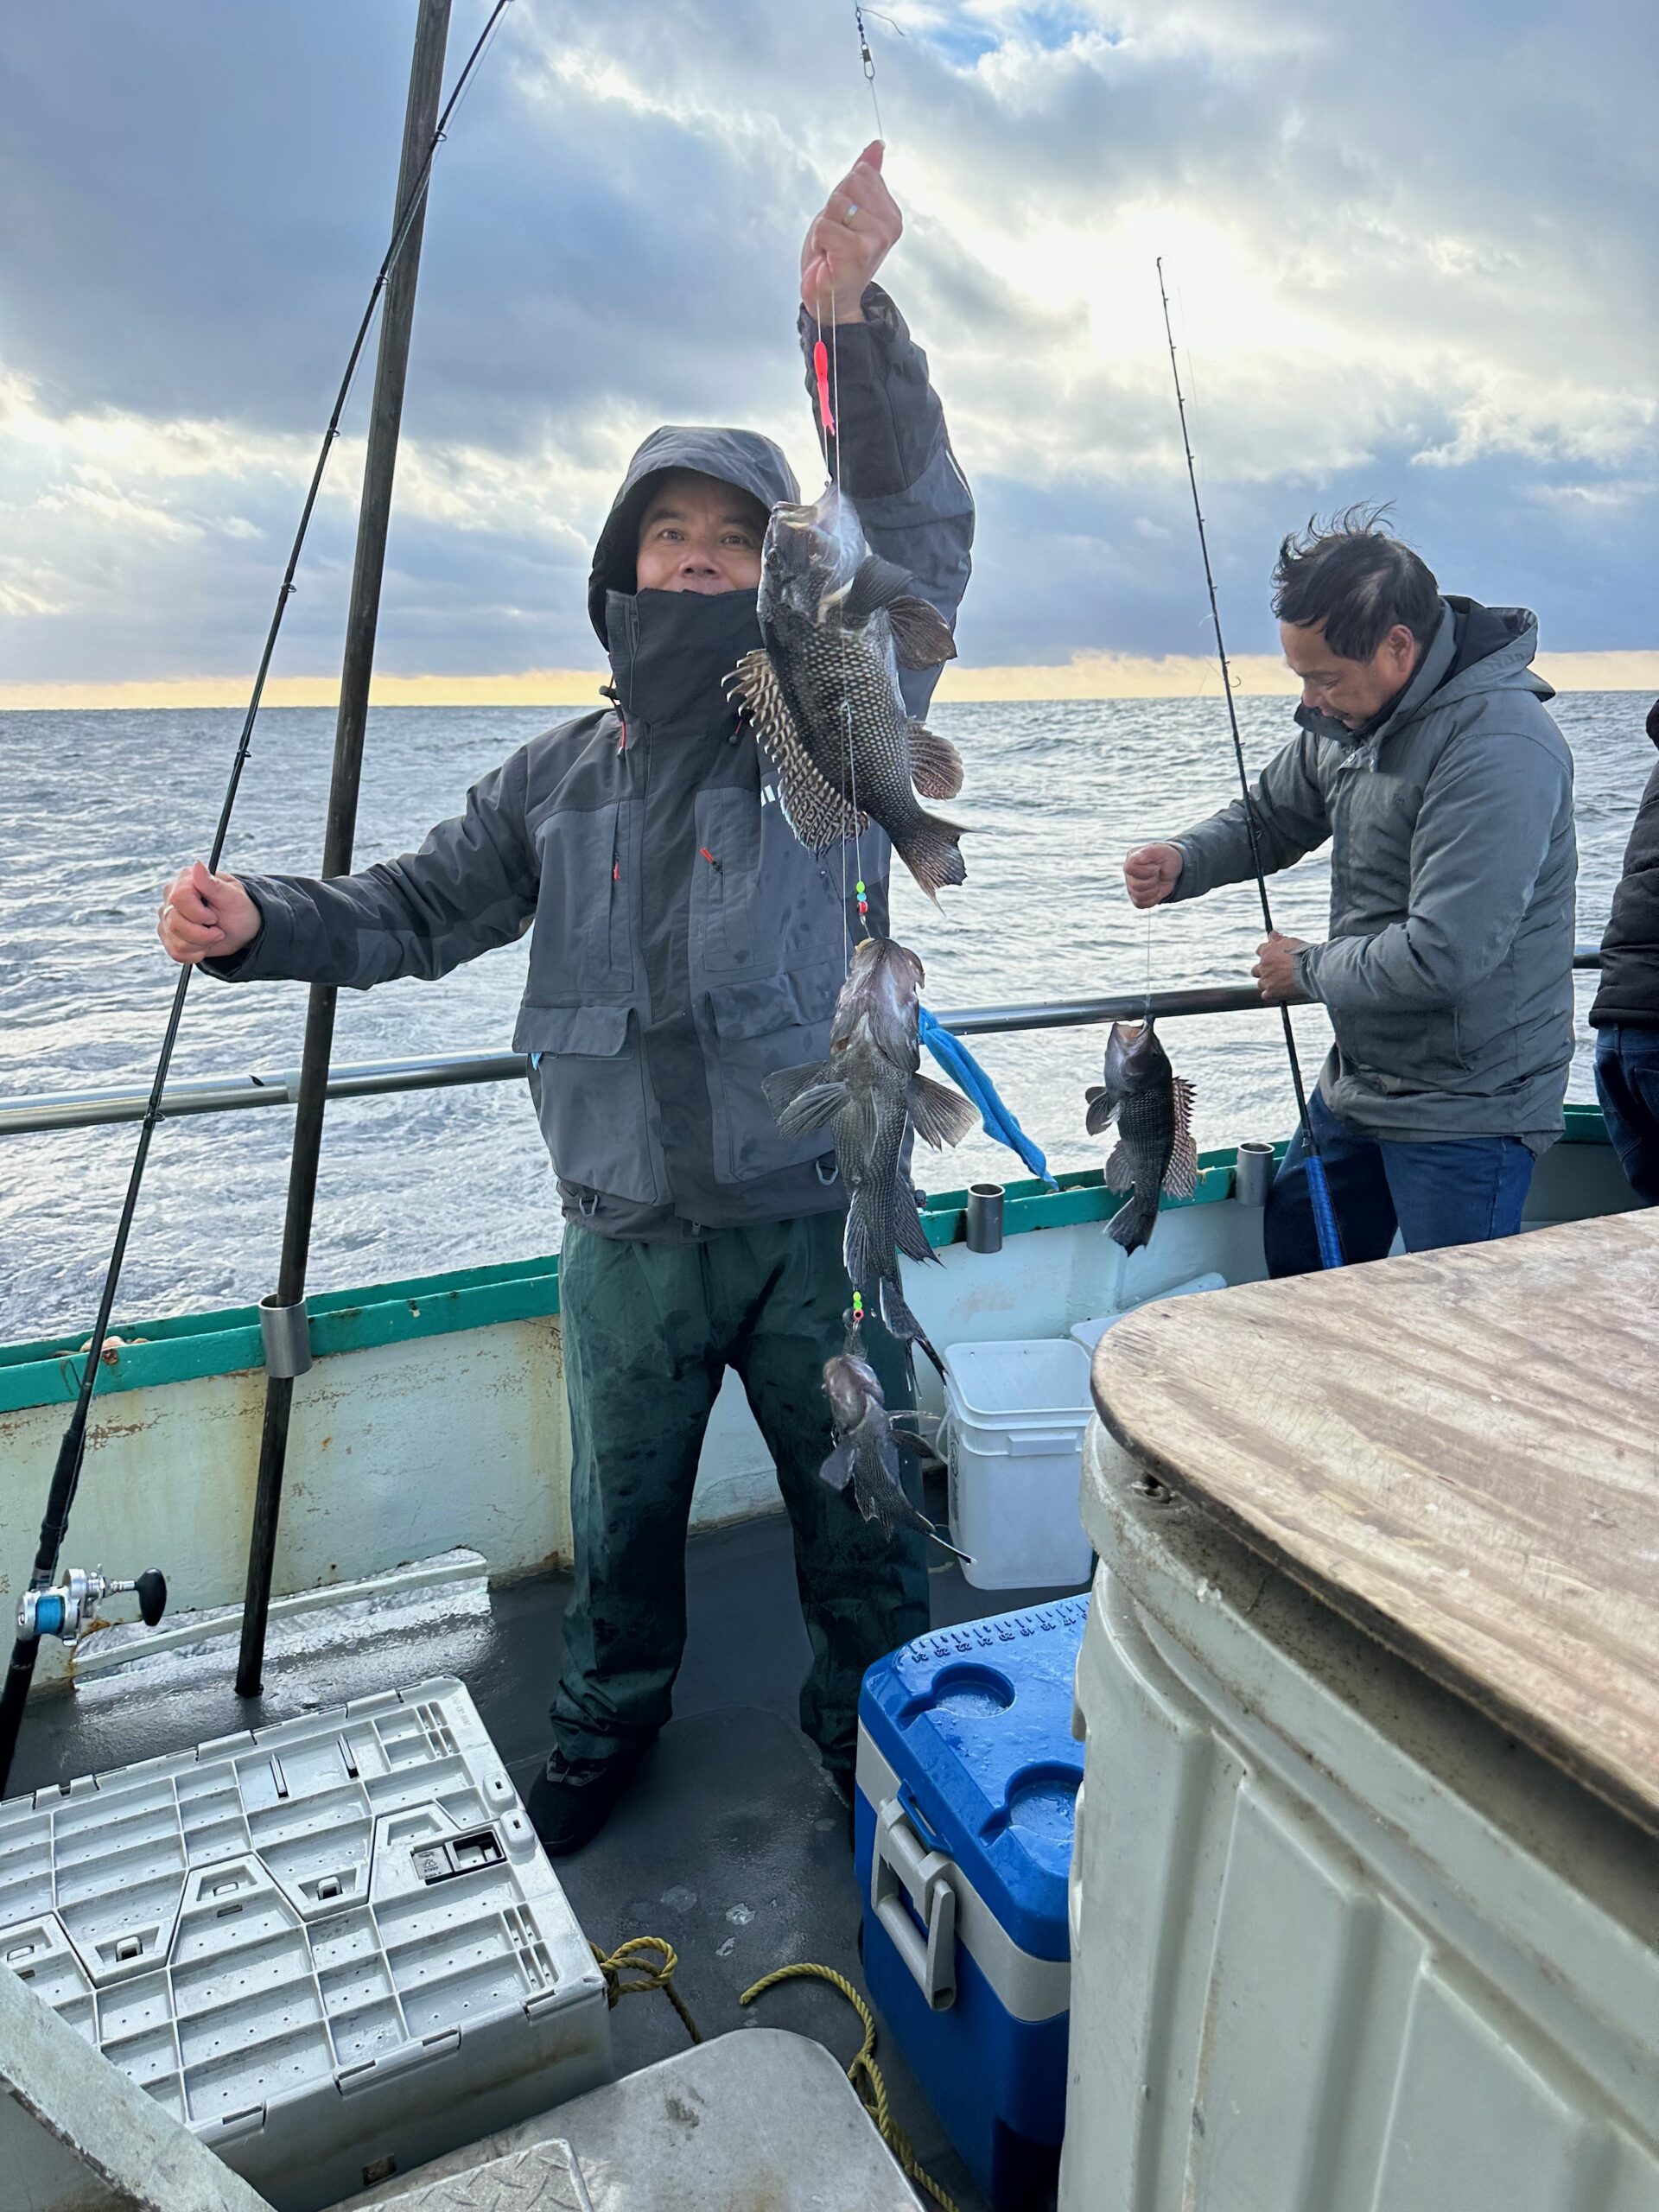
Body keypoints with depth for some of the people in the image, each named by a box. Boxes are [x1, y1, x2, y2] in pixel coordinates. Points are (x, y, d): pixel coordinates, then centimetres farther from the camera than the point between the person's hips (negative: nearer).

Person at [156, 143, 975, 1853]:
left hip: (819, 1219, -2)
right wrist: (266, 923, -7)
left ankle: (874, 1734, 41)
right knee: (623, 1519, 21)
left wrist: (852, 323, -27)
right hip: (627, 1241, 3)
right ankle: (606, 1728, 47)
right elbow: (421, 908, 11)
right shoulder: (559, 777, 7)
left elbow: (919, 537, -14)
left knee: (859, 1518, 15)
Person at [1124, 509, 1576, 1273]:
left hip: (1467, 1114, -9)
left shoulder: (1500, 745, -25)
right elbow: (1270, 816, 18)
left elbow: (1446, 953, -30)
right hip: (1356, 1084, 9)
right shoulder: (1348, 718, 2)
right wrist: (1181, 862, -4)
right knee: (1289, 1270, 20)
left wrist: (1307, 969, -14)